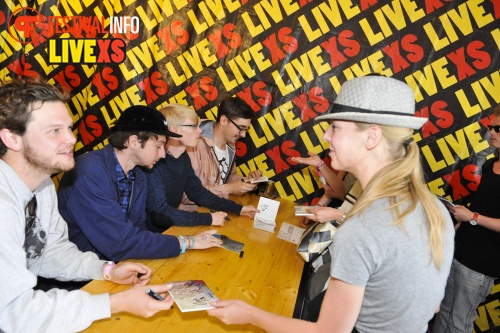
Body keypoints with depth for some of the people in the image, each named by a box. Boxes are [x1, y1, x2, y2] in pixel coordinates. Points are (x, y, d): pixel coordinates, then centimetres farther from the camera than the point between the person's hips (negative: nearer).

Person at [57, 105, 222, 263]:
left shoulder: (139, 177, 0)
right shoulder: (90, 173, -24)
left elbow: (138, 228, 4)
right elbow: (120, 243, -27)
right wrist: (186, 242, -20)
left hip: (114, 263, 6)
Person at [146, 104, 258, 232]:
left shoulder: (182, 156, 3)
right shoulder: (154, 161, -25)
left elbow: (198, 193, 10)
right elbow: (159, 213, -29)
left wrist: (238, 209, 3)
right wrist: (208, 219, -23)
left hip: (172, 229, 7)